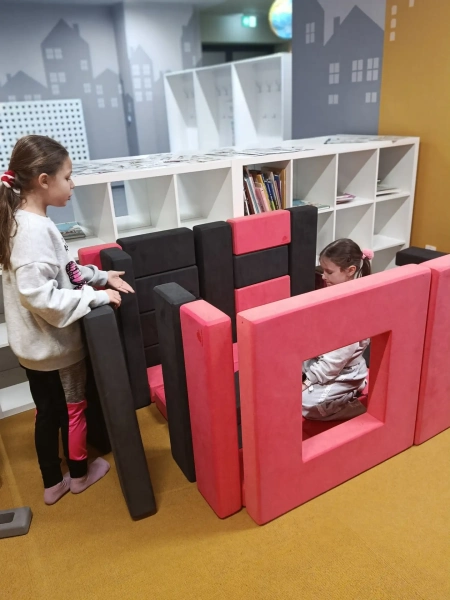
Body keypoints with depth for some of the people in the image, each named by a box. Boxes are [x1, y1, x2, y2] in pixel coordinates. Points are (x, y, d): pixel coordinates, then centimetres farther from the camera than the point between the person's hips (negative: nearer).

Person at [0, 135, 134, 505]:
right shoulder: (34, 230, -27)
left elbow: (61, 271, 13)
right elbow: (39, 295, -33)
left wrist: (101, 276, 4)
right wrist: (97, 297, -26)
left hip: (36, 344, 9)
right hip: (55, 342, -8)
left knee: (47, 412, 19)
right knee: (73, 407, 14)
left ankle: (52, 483, 37)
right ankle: (79, 473, 37)